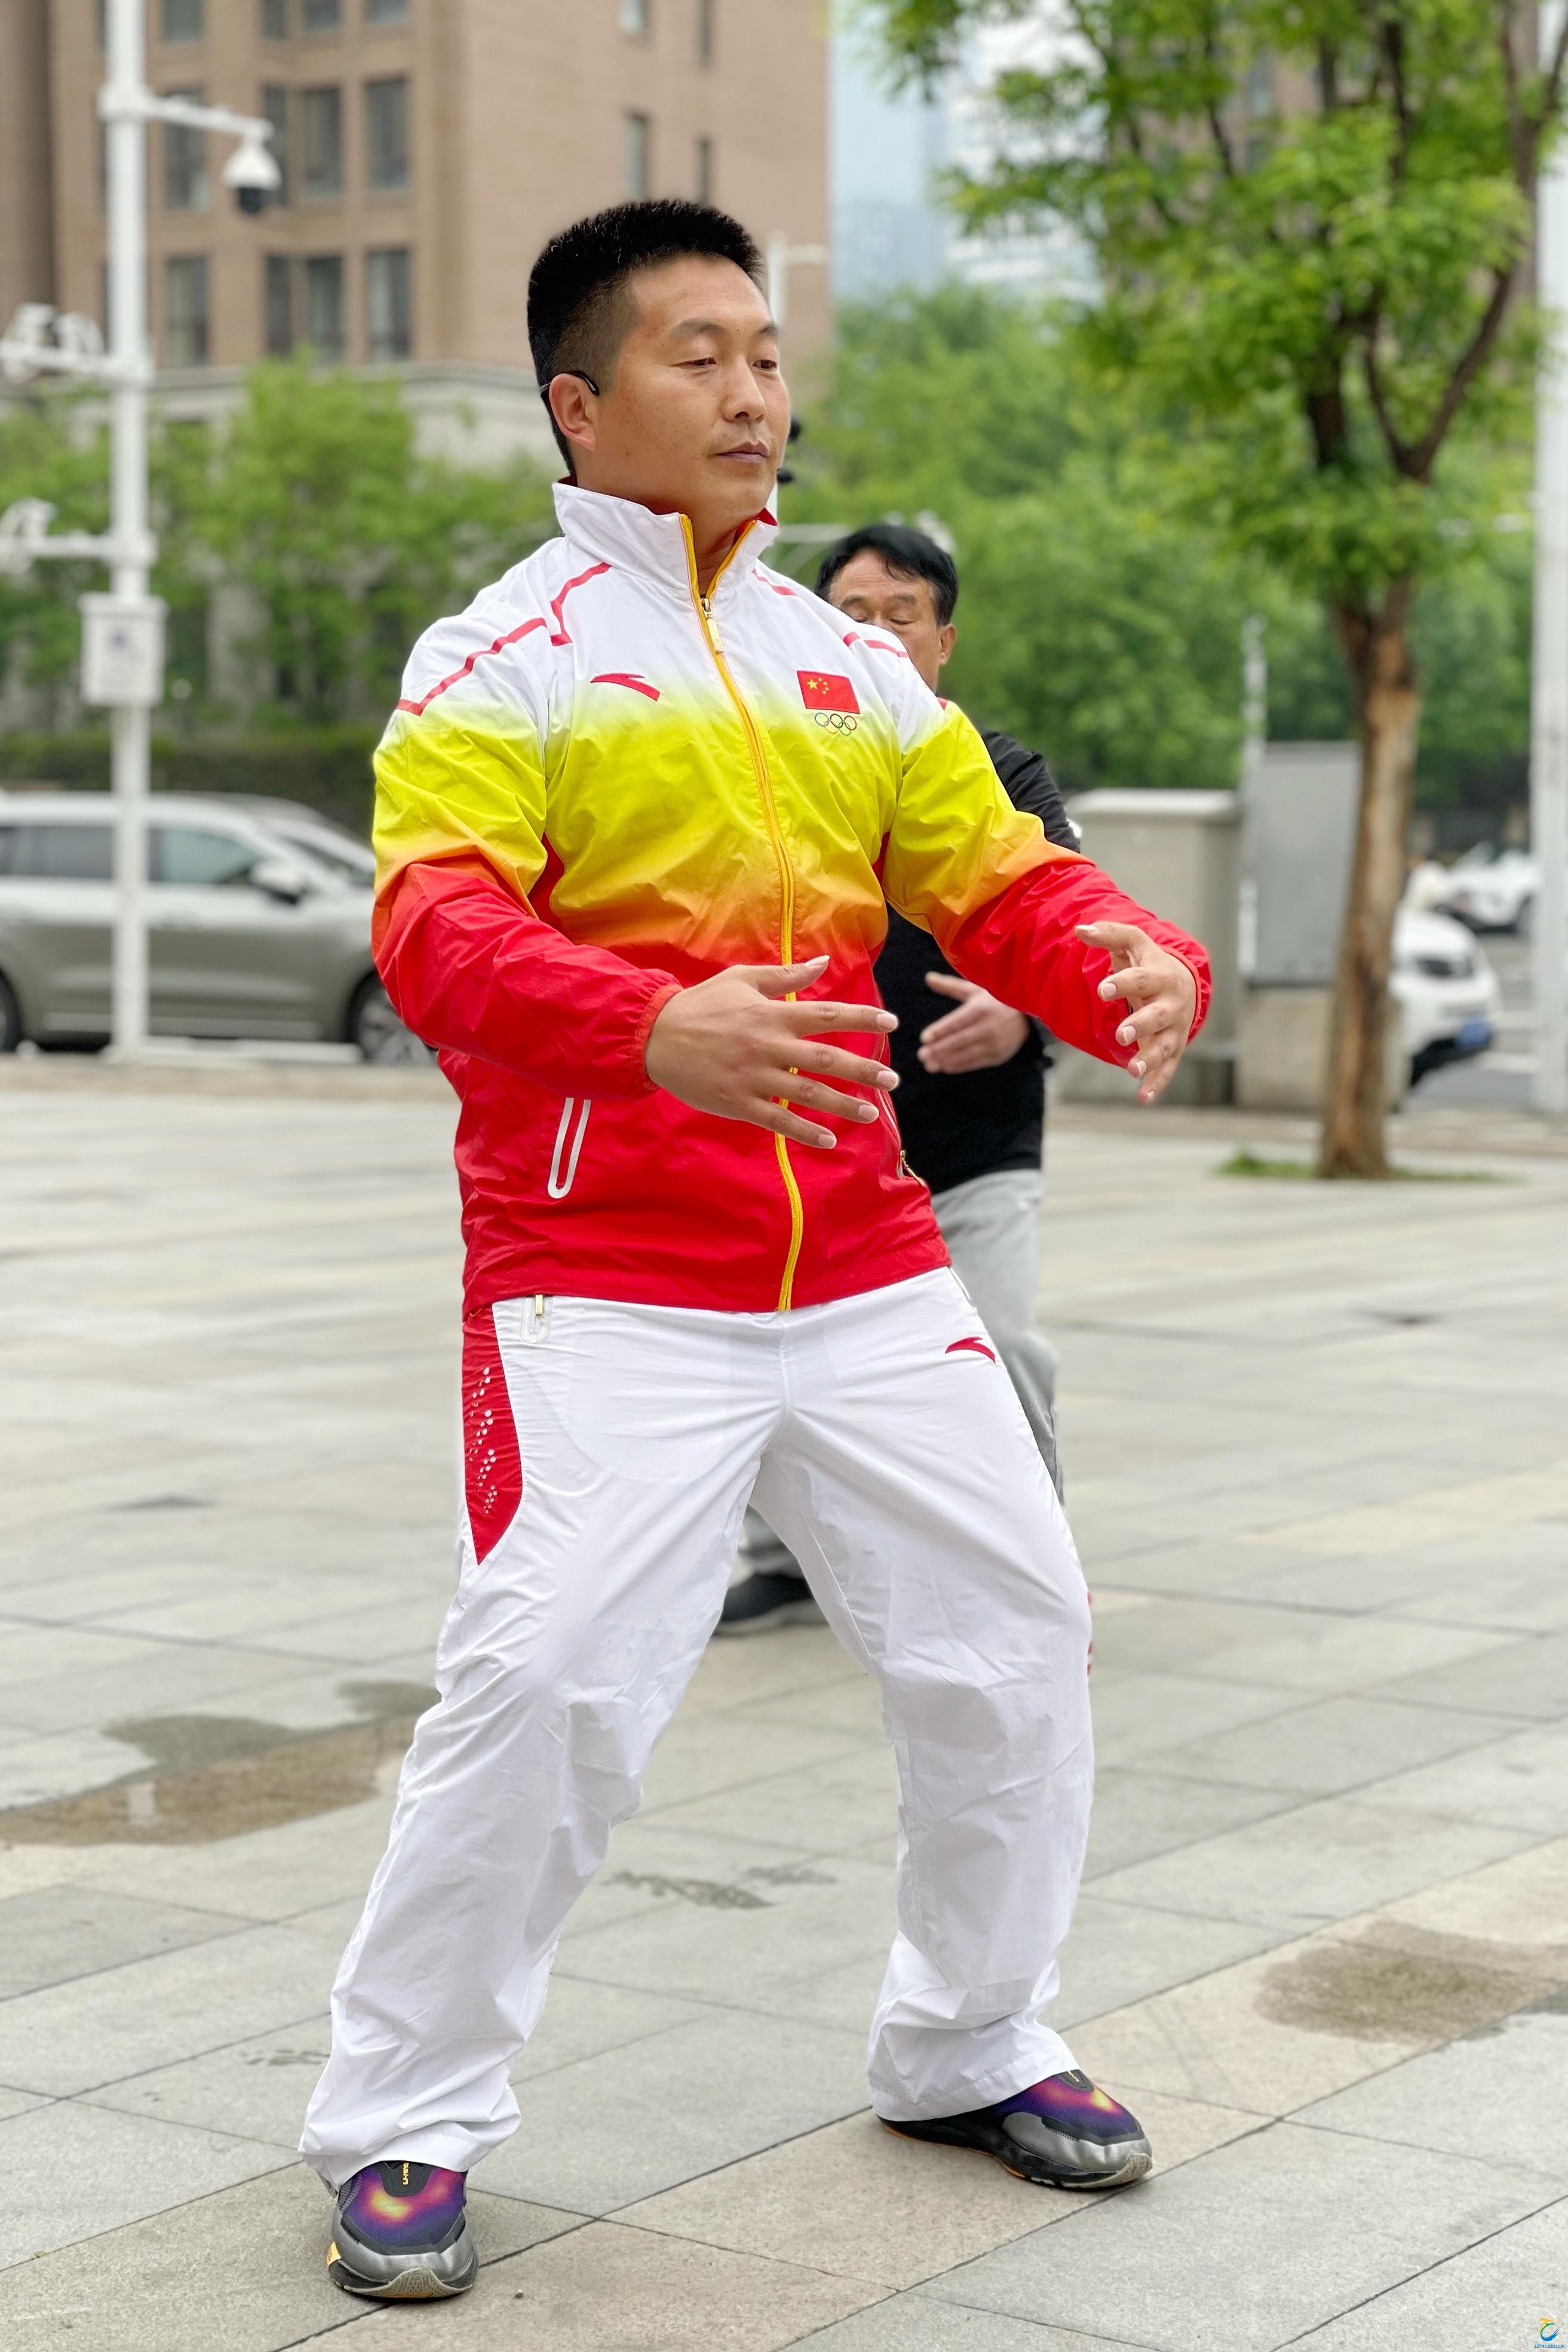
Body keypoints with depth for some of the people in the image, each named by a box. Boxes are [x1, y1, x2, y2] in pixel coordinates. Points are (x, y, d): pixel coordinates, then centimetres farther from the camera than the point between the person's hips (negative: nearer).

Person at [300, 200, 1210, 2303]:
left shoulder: (854, 669, 15)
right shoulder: (502, 661, -4)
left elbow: (1004, 882, 12)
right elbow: (436, 930, -18)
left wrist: (1138, 970, -11)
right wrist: (661, 1033, -36)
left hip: (869, 1275, 6)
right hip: (605, 1290, -6)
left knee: (1016, 1638, 9)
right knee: (546, 1689, -15)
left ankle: (967, 2047, 31)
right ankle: (403, 2129, 5)